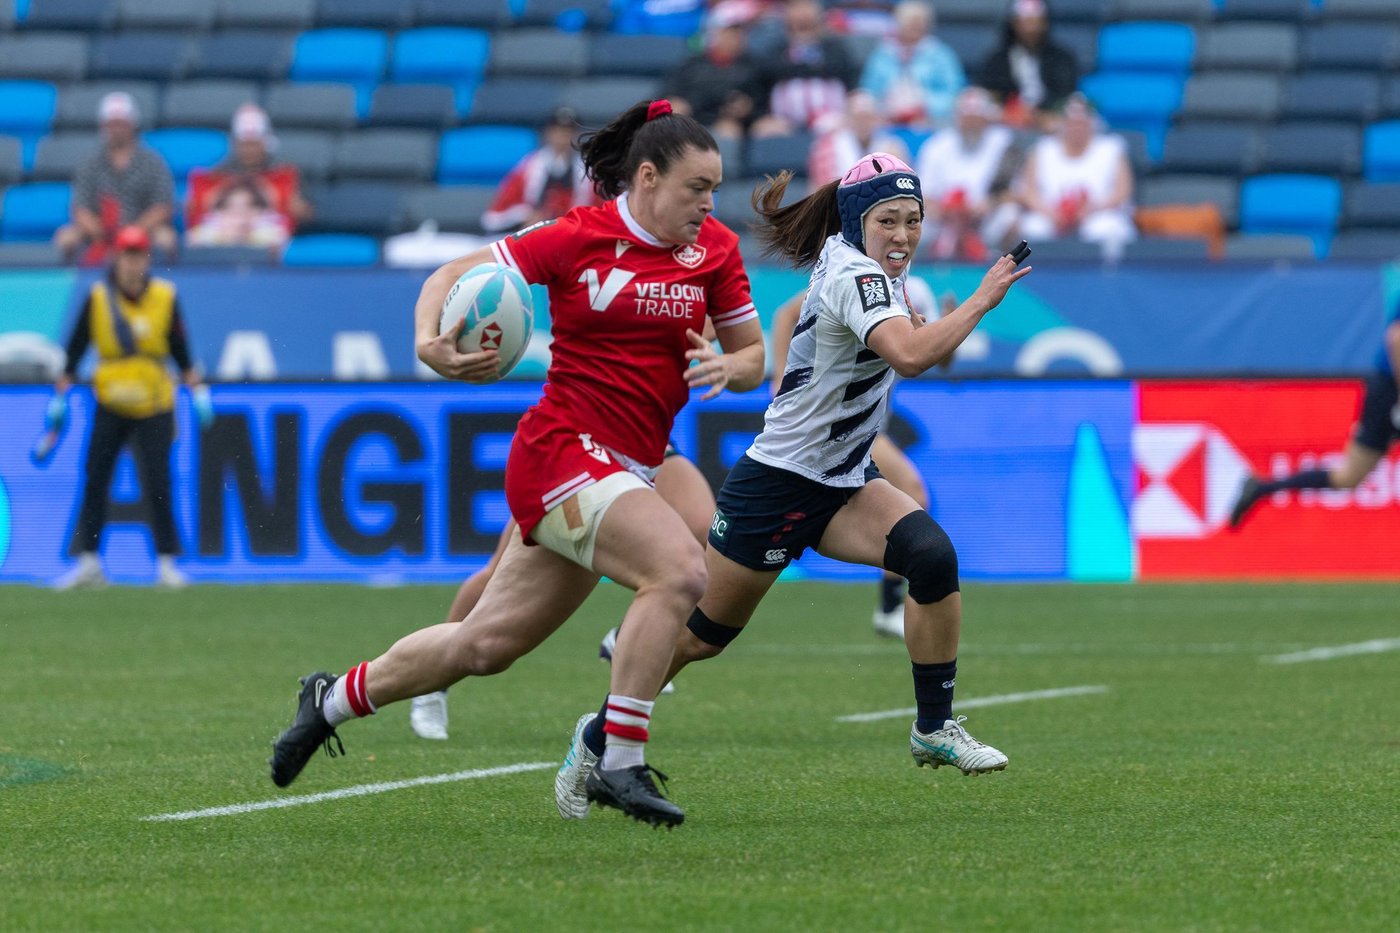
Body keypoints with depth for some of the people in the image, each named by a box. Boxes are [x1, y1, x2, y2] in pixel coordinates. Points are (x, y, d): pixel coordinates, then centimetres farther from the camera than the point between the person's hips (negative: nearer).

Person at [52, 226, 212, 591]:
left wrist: (197, 391, 0)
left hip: (154, 406, -1)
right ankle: (89, 562, 6)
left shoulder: (165, 297, 0)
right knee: (94, 482, -2)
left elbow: (181, 351, 6)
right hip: (110, 406, 1)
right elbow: (75, 349, 4)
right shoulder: (97, 297, -1)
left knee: (158, 487, -5)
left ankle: (166, 564, 2)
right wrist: (60, 396, 2)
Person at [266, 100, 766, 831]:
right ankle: (620, 765, -23)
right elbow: (454, 274, -1)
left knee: (487, 644, 13)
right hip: (562, 450, -6)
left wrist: (727, 367, -12)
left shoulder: (715, 250, 5)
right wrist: (430, 340, -20)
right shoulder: (579, 237, -9)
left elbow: (752, 354, 12)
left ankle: (335, 700, 34)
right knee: (679, 570, -28)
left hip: (622, 472, 6)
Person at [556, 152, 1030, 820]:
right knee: (703, 633, 5)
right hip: (777, 483, -8)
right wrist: (982, 300, -33)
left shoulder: (852, 262, 4)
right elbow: (910, 355, -41)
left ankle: (935, 728, -10)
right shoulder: (853, 278, -23)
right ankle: (600, 737, 27)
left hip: (844, 485, 8)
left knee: (932, 555, -20)